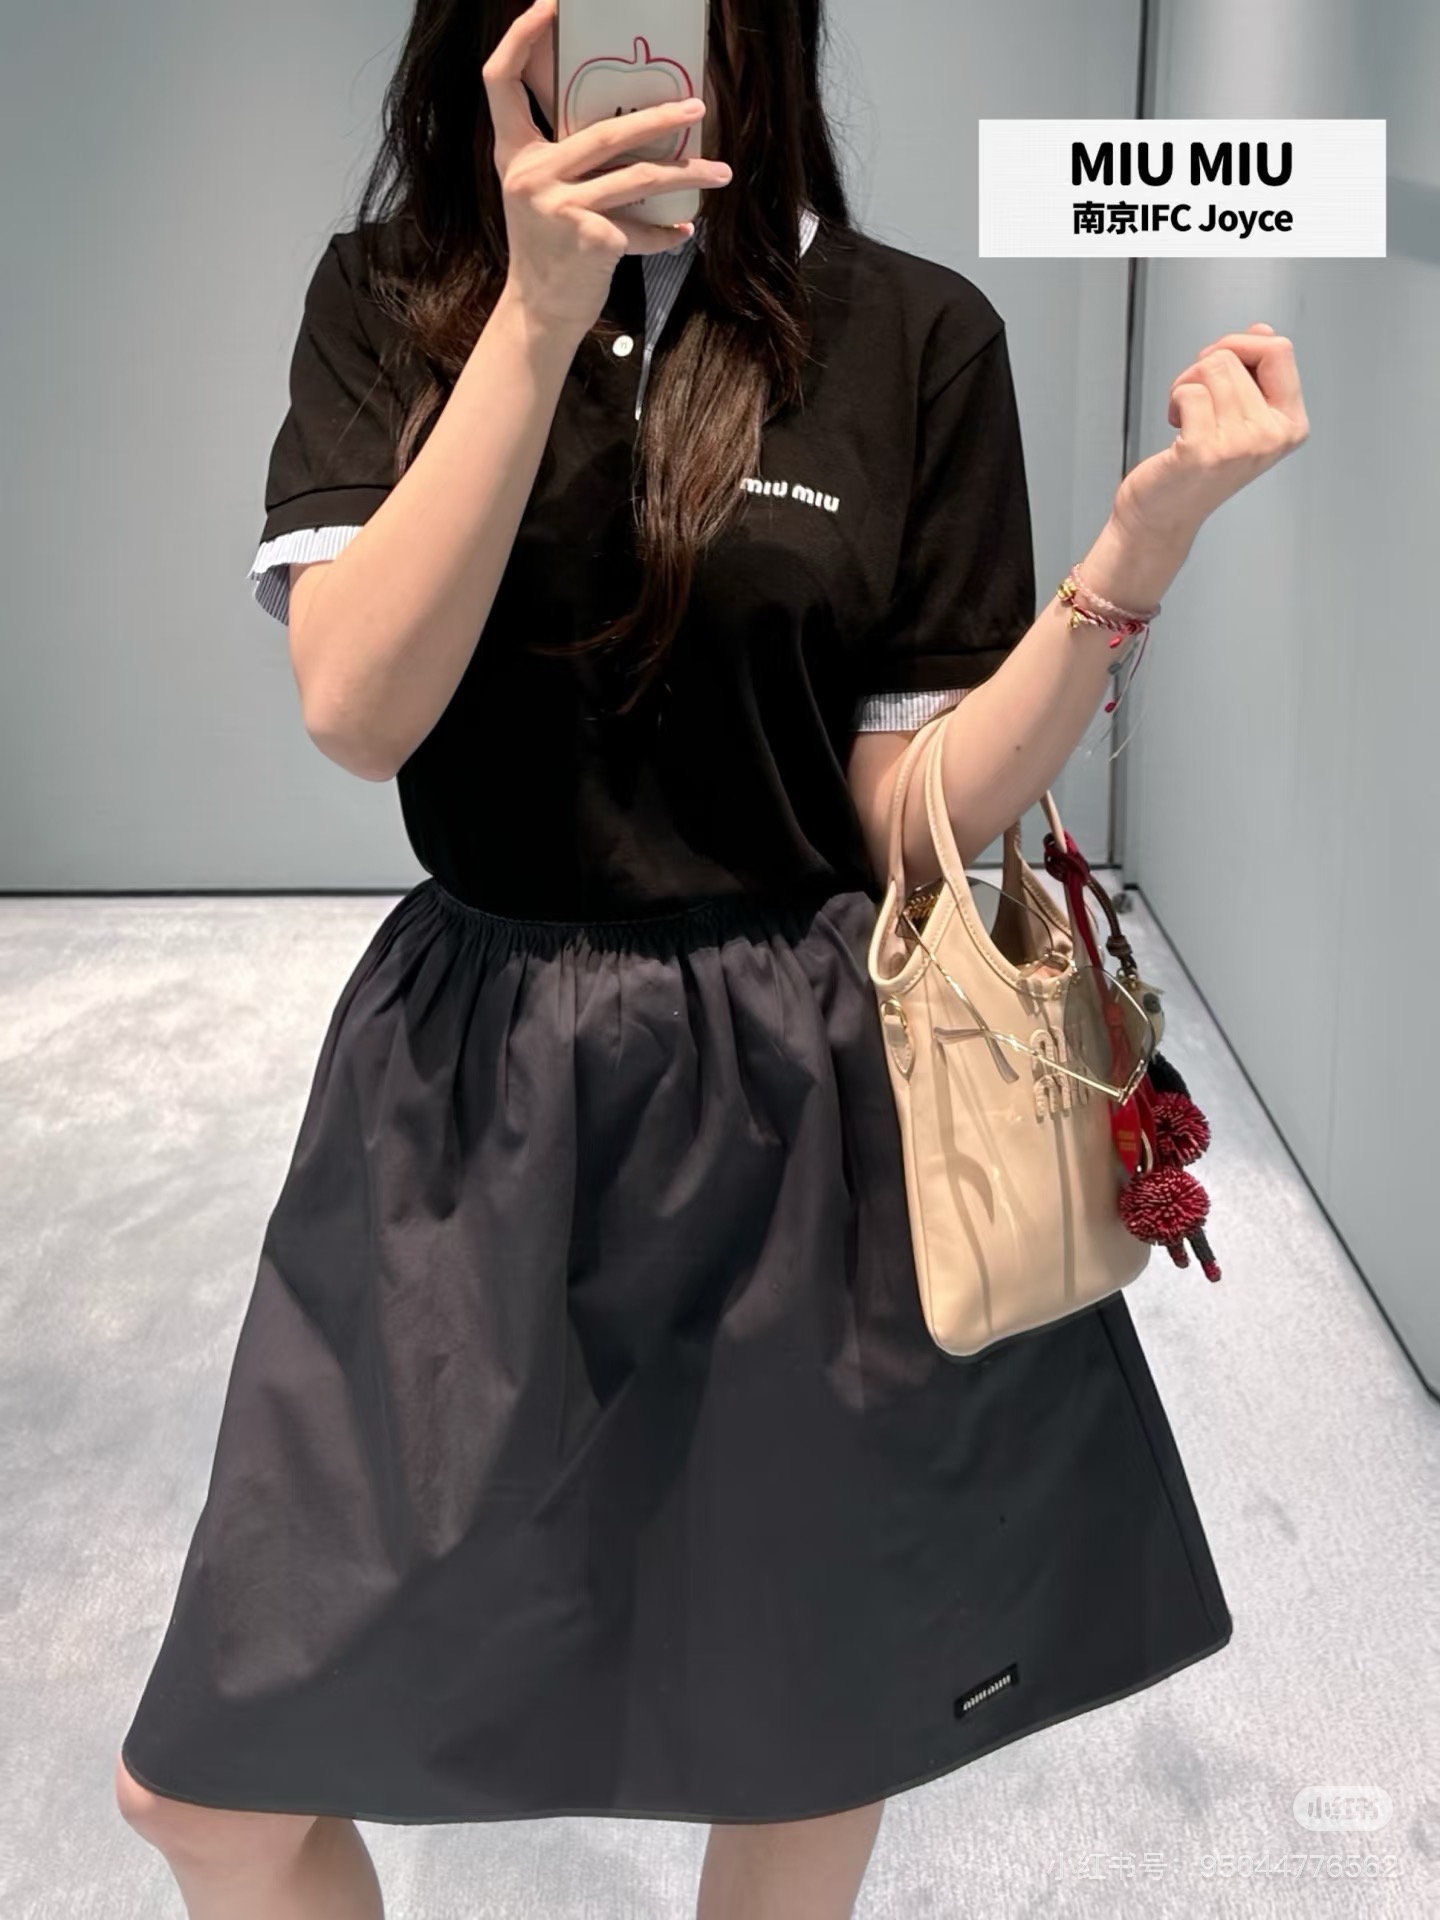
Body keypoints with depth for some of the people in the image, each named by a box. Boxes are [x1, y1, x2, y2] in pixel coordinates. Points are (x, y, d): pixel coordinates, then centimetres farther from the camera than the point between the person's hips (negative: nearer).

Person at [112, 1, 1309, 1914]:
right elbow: (356, 708, -13)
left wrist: (1148, 535, -18)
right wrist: (539, 313, -19)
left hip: (808, 1108, 0)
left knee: (802, 1749, 19)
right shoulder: (393, 306, 3)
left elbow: (919, 814, -5)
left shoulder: (915, 336, -2)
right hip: (474, 1099, 2)